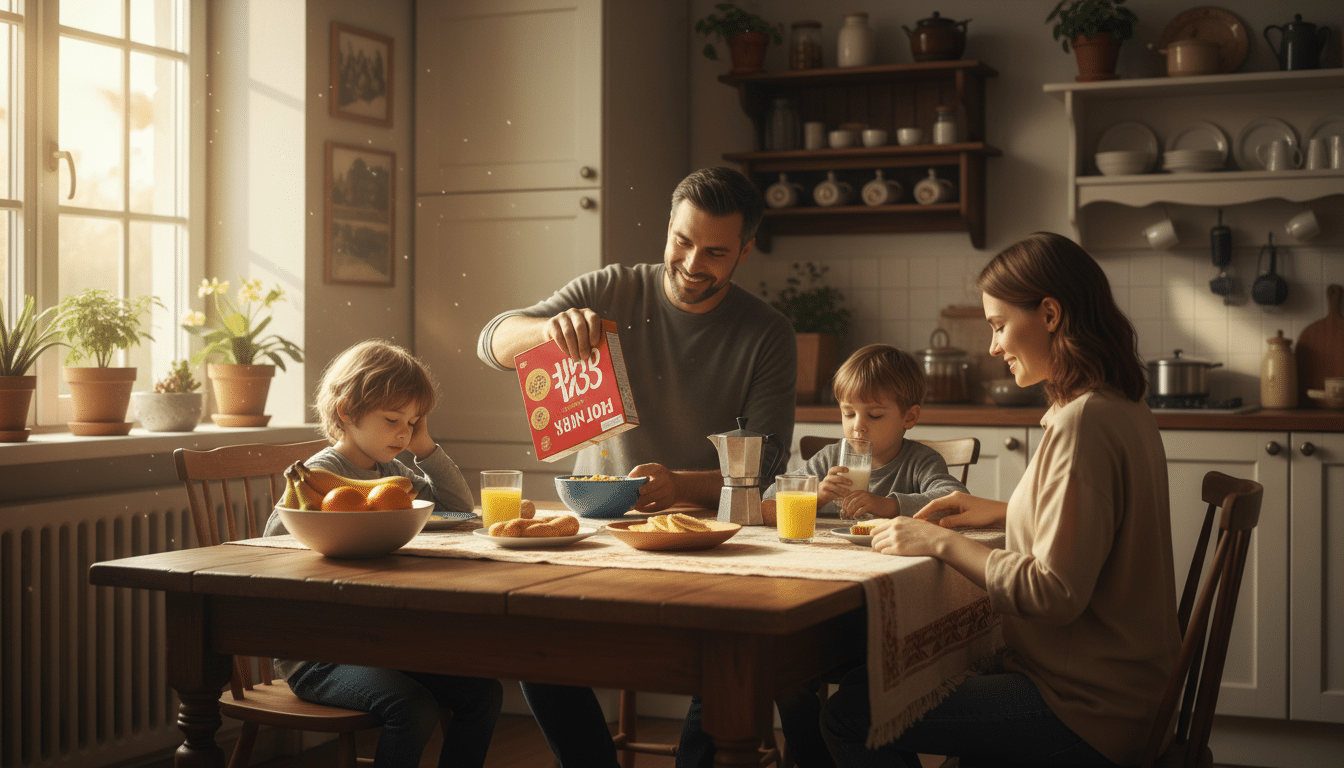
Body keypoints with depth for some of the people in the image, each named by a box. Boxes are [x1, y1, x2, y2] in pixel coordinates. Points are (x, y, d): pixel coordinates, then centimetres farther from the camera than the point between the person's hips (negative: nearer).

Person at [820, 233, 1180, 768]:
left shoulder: (1082, 423, -22)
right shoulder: (1123, 409, 10)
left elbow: (1056, 594, -24)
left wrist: (942, 543, -16)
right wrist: (1002, 512, 13)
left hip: (1084, 713, -10)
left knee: (850, 718, -12)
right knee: (866, 678, 15)